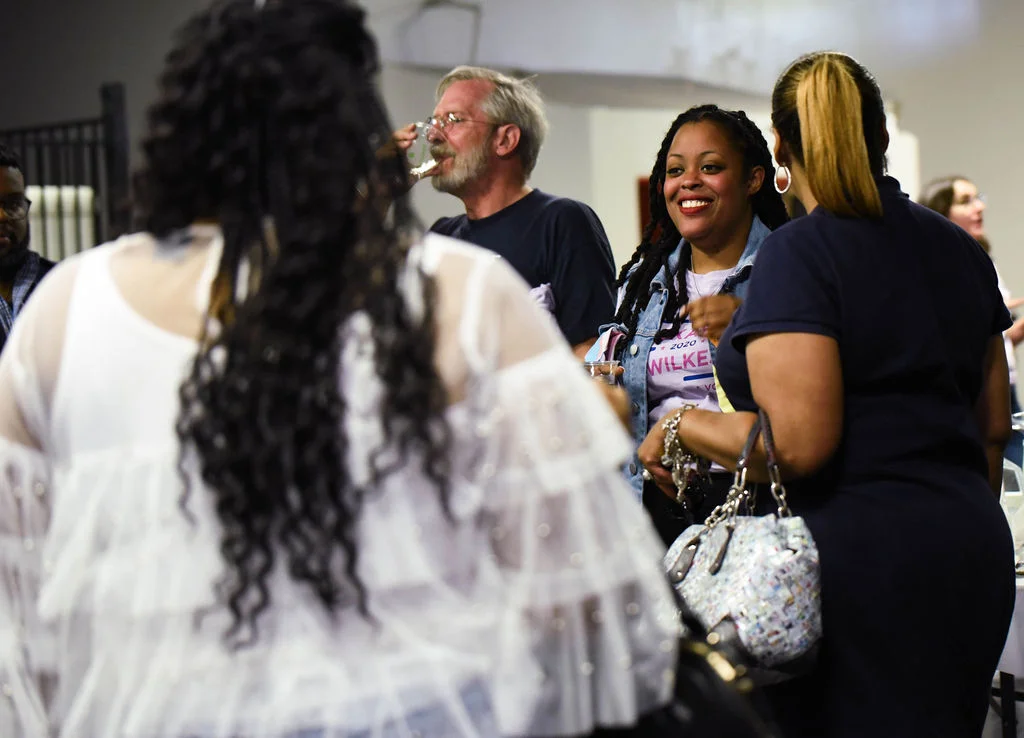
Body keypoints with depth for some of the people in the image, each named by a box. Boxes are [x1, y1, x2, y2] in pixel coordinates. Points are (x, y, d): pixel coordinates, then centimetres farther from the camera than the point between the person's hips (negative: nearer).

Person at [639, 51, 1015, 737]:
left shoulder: (799, 252, -12)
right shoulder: (958, 247, 12)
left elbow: (799, 442, -20)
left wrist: (682, 425, -4)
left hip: (854, 551, -8)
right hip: (971, 547, 8)